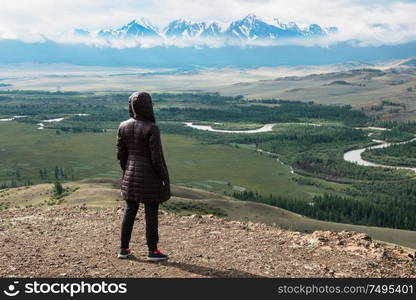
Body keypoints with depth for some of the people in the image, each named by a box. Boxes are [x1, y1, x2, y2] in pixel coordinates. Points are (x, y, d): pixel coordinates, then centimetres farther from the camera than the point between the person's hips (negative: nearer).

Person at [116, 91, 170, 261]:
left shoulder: (123, 127, -1)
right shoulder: (151, 128, -19)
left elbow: (121, 154, 5)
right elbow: (157, 157, -18)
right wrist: (165, 178, -7)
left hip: (131, 176, 6)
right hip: (150, 177, -6)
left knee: (129, 212, 15)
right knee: (151, 214, 5)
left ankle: (123, 249, 21)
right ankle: (152, 251, 14)